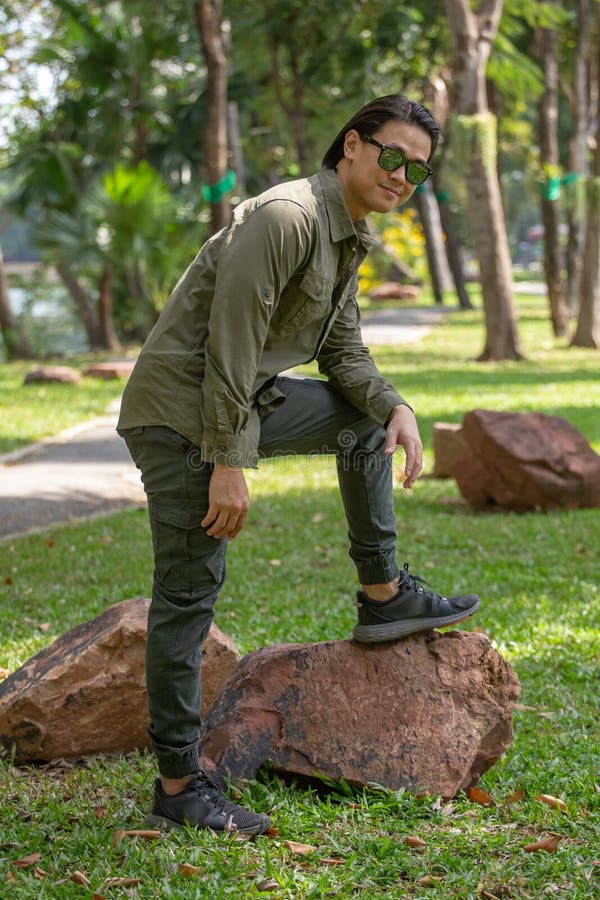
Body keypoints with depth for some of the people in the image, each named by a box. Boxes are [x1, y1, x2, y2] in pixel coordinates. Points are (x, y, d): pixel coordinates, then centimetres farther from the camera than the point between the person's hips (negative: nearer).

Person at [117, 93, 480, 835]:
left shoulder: (348, 239, 12)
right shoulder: (286, 216, -19)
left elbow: (344, 352, 17)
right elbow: (228, 345, -24)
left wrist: (395, 406, -2)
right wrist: (228, 465, -24)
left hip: (241, 401, 9)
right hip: (179, 410, -9)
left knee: (364, 418, 15)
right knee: (191, 589, -7)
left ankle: (383, 595, 21)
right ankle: (178, 784, 0)